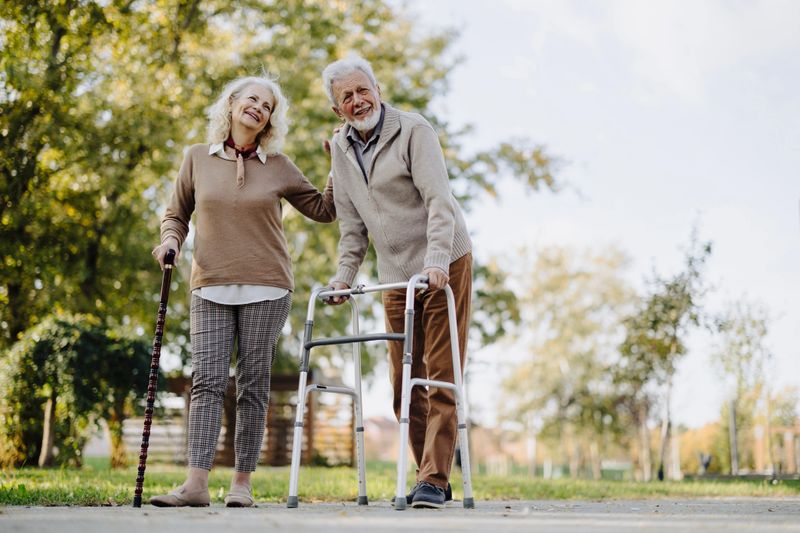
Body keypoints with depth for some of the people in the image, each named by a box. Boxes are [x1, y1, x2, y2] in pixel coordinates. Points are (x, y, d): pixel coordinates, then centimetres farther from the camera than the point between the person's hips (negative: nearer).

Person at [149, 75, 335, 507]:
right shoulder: (198, 159, 8)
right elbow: (176, 214, 17)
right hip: (211, 288, 0)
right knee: (207, 382, -8)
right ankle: (196, 484, -11)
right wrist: (170, 240, -2)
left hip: (265, 289, 0)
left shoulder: (278, 167, 7)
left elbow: (324, 210, 12)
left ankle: (242, 483, 6)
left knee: (252, 386, 0)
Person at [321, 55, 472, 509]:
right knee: (404, 383, 5)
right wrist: (345, 274, 6)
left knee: (440, 377, -8)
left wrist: (436, 261, -30)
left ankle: (434, 481, -7)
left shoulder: (414, 131, -10)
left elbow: (439, 199, -19)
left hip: (444, 267, -6)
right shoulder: (341, 148, 9)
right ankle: (431, 477, 14)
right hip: (396, 276, 6)